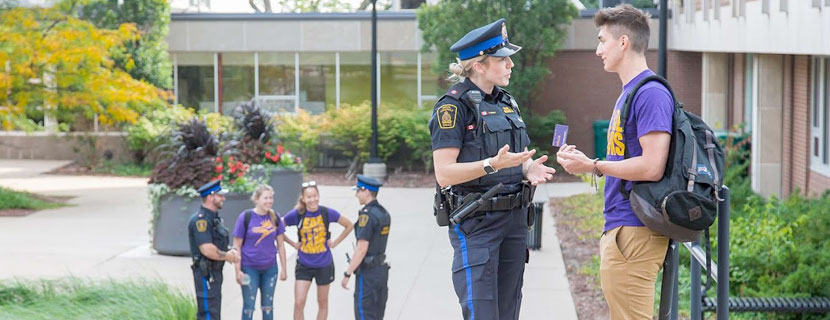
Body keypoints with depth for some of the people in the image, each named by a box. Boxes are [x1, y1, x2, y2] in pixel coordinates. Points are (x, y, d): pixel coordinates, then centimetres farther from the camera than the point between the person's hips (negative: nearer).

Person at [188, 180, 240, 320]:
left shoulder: (214, 217, 15)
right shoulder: (200, 219, -18)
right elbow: (207, 250, -26)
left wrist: (230, 251, 1)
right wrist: (227, 256, -10)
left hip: (215, 272, 10)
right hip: (206, 273, -10)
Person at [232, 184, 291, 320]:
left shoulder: (275, 217, 0)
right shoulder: (246, 217, -10)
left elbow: (281, 245, 7)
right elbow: (237, 246, -8)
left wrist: (283, 269, 5)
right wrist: (238, 271, -12)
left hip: (270, 268, 4)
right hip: (250, 268, -4)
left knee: (268, 306, 13)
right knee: (249, 306, 0)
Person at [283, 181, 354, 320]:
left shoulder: (327, 213, -9)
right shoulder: (296, 215, -10)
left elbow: (349, 226, 5)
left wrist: (335, 243, 0)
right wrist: (293, 243, -2)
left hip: (324, 265, 1)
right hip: (304, 265, -1)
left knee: (323, 303, 12)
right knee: (299, 303, -9)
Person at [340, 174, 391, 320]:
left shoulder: (367, 215, -18)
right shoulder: (383, 213, 11)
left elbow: (362, 249, -22)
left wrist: (347, 273, -17)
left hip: (367, 273, -9)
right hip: (382, 269, 9)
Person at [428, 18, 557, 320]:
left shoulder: (507, 102, 13)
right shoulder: (454, 105, -10)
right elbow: (444, 173, -16)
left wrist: (530, 169, -1)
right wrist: (493, 164, -28)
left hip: (514, 220, 8)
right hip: (476, 223, -8)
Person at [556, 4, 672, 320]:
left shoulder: (650, 93, -15)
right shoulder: (628, 92, 17)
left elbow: (651, 167, -22)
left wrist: (594, 166, -13)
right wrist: (584, 161, 10)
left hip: (634, 233, -10)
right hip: (620, 228, 10)